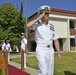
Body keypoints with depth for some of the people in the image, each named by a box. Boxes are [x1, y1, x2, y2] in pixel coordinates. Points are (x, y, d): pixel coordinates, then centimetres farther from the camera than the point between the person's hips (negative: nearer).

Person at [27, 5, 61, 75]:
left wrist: (59, 53, 7)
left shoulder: (51, 27, 10)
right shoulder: (37, 25, -2)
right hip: (41, 51, -5)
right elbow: (28, 26, -26)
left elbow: (56, 41, 12)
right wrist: (38, 18, -17)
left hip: (50, 51, 5)